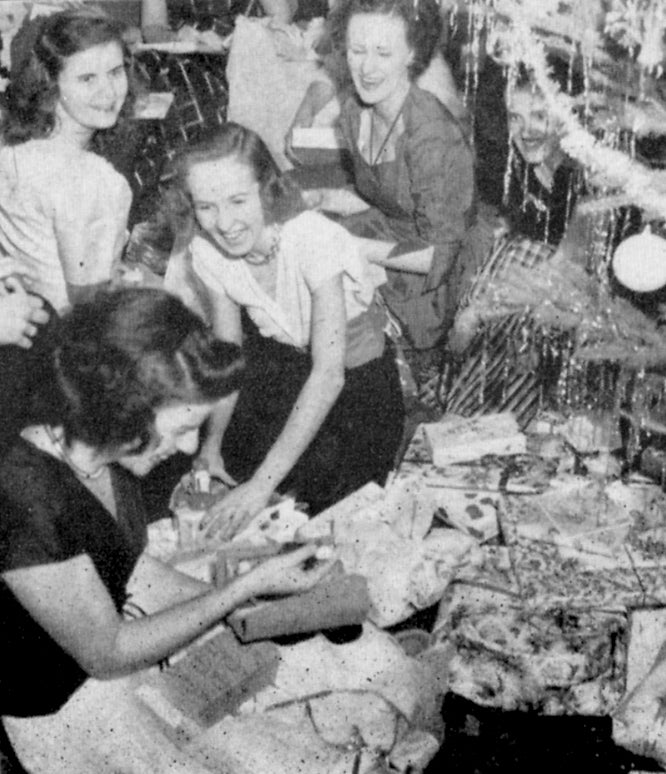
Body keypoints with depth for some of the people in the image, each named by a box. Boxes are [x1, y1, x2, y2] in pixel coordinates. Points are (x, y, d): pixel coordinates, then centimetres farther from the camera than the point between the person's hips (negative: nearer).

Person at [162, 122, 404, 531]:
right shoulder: (207, 252, -15)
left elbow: (329, 375, -35)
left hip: (358, 375, -4)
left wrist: (263, 483, -38)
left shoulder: (313, 239, -32)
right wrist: (213, 442, -19)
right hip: (284, 365, 4)